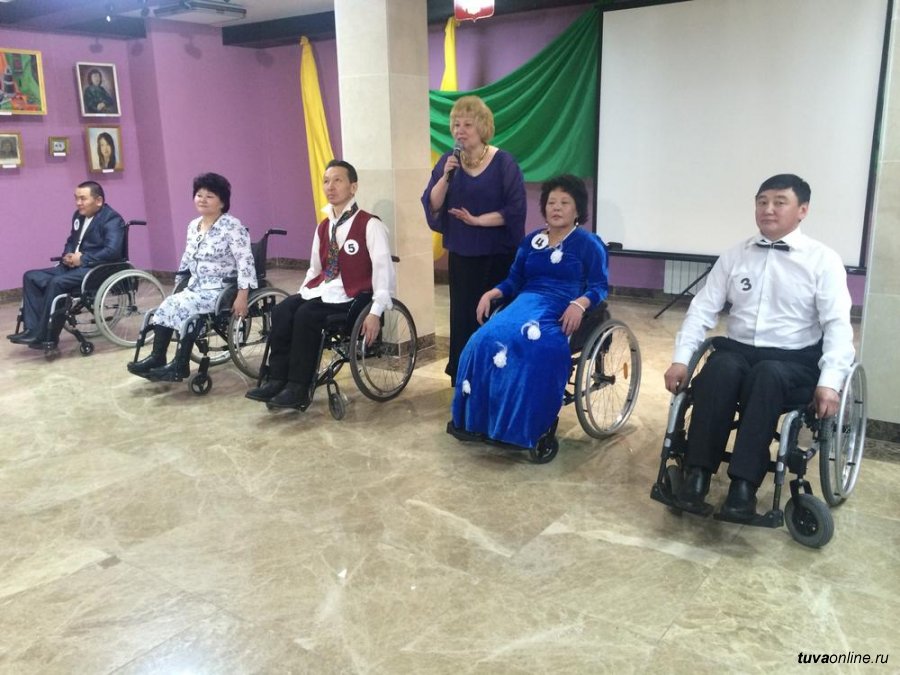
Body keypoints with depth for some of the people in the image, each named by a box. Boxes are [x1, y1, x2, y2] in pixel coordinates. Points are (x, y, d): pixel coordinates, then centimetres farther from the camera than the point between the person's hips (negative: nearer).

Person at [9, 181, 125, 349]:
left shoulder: (112, 219, -10)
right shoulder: (79, 215, 16)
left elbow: (112, 251, -24)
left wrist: (83, 259, -19)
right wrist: (67, 256, 1)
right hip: (75, 266, 10)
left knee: (57, 283, -29)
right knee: (31, 277, -3)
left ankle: (45, 337, -20)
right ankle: (32, 329, -12)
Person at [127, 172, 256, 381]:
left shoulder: (232, 226, -11)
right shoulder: (193, 226, 12)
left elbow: (245, 262, -19)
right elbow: (186, 261, 21)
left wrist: (242, 295, -27)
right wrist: (177, 287, 17)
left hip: (220, 290, -7)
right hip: (195, 287, 7)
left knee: (181, 306, -25)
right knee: (167, 306, -16)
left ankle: (180, 366, -17)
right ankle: (157, 358, -13)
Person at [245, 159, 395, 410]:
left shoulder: (370, 225, -7)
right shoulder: (323, 227, 15)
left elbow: (383, 269, -14)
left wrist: (375, 312, -22)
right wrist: (300, 295, 5)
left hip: (351, 296, -7)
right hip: (321, 291, 7)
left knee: (307, 315, -28)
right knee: (282, 311, -17)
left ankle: (298, 388, -19)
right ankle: (278, 380, -14)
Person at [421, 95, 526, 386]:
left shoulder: (503, 162, -9)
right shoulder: (448, 162, 4)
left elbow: (514, 210, -13)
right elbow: (432, 206, -3)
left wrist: (477, 220, -20)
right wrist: (446, 177, -17)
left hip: (497, 256, -3)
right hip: (461, 255, 4)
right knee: (463, 317, 6)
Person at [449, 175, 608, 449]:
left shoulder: (589, 244, 6)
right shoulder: (531, 241, 20)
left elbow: (600, 287, -2)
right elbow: (514, 280, 18)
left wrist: (580, 304, -23)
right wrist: (491, 293, -2)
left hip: (563, 311, -4)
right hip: (525, 302, 5)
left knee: (533, 344, -36)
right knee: (485, 339, -25)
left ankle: (528, 426, -28)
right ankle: (482, 417, -18)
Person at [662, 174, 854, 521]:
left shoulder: (823, 260, 2)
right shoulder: (735, 256, 11)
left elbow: (838, 325, -6)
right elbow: (702, 309, 8)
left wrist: (829, 381, -21)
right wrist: (680, 359, -5)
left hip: (794, 361, -2)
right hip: (737, 350, 3)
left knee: (766, 375, -36)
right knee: (719, 369, -32)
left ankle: (743, 485, -35)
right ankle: (697, 474, -30)